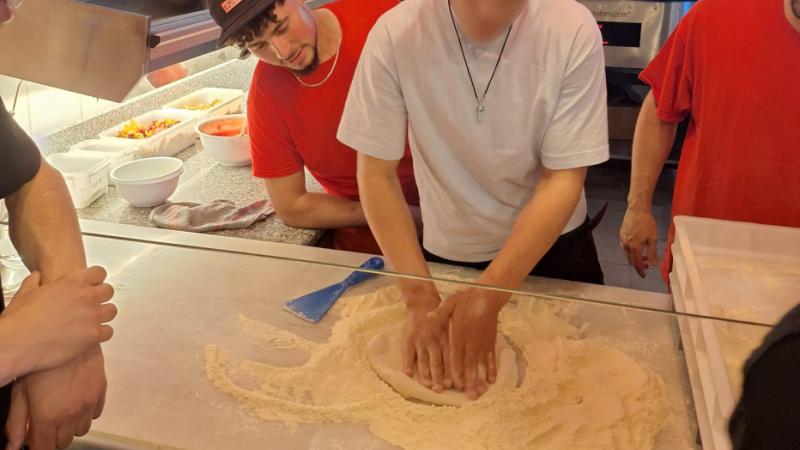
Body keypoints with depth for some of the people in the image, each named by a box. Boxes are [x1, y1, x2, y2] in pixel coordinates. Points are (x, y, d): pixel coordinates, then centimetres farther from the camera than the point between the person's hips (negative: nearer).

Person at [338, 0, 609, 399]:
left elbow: (563, 180, -22)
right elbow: (376, 173, -19)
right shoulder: (395, 33, -23)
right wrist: (420, 296, -27)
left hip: (553, 244, 1)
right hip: (448, 251, 0)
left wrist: (488, 295, -31)